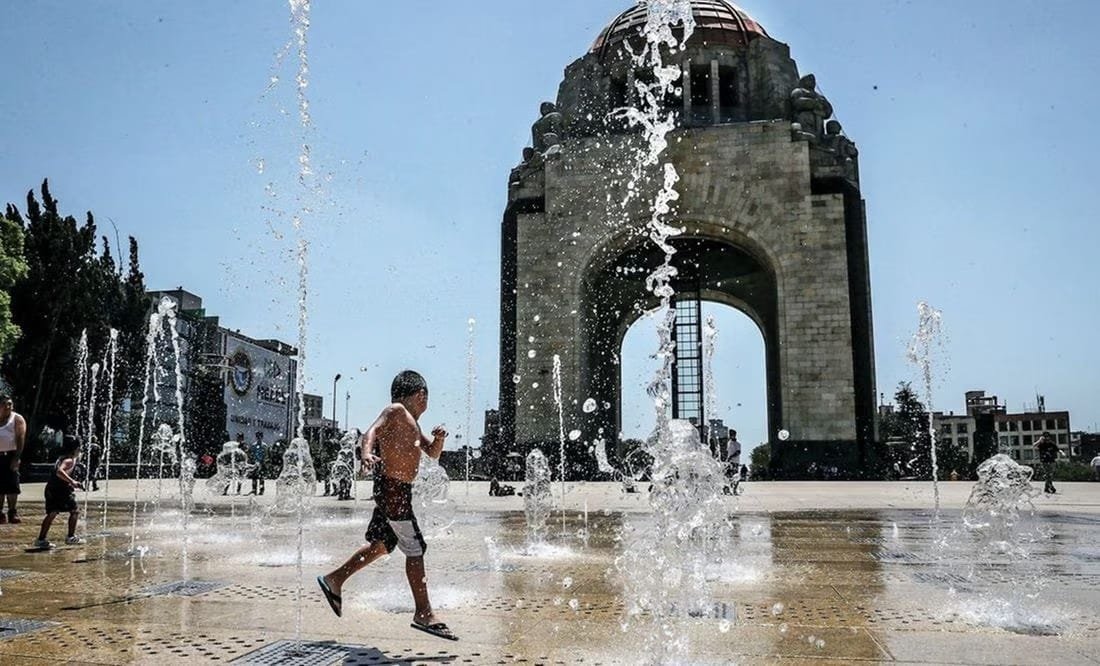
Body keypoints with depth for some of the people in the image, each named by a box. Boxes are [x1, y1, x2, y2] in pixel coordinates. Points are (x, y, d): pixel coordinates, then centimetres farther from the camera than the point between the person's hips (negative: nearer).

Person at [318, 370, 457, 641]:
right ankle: (424, 614, -1)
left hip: (400, 490, 10)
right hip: (392, 487, -10)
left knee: (382, 544, 20)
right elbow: (372, 431, -22)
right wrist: (367, 454, -42)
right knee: (415, 549, -7)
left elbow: (432, 453, 26)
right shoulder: (396, 411, -6)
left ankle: (334, 581, 32)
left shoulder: (412, 422, 22)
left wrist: (439, 439, 5)